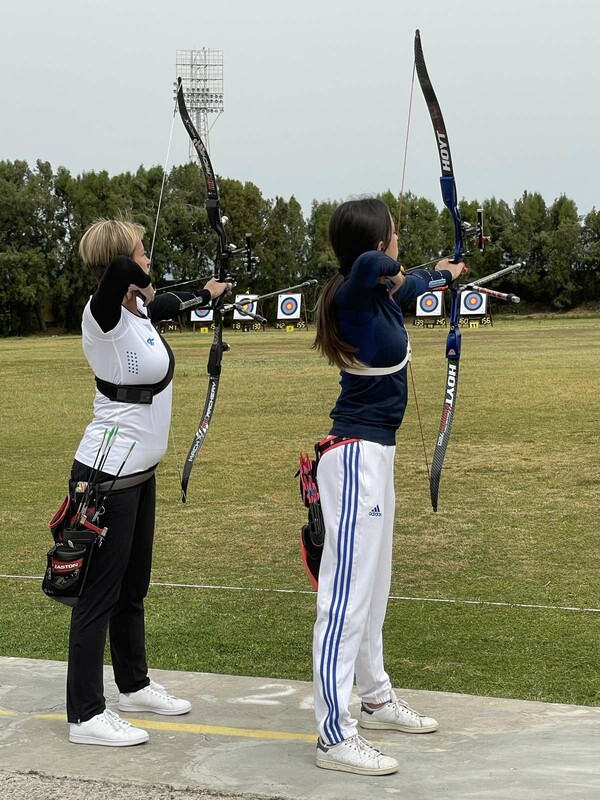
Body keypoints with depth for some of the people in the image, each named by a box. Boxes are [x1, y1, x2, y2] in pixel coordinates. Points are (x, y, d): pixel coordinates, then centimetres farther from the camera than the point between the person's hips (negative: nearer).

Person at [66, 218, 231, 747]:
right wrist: (141, 282, -19)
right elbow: (118, 269, -41)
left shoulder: (140, 310, 7)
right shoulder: (103, 314, -19)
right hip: (107, 477, -9)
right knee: (100, 594, -2)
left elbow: (168, 304, 31)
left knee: (132, 588, 21)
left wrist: (205, 293, 48)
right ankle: (86, 716, 6)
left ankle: (134, 685, 36)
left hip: (139, 472, 9)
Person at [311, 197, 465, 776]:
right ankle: (335, 738, -5)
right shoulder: (356, 297, -17)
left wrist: (442, 274, 50)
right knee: (347, 595, -9)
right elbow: (371, 265, -40)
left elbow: (408, 284, 32)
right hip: (356, 457, -10)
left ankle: (377, 700, 33)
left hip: (374, 454, 10)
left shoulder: (380, 294, 9)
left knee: (373, 586, 19)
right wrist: (393, 273, -17)